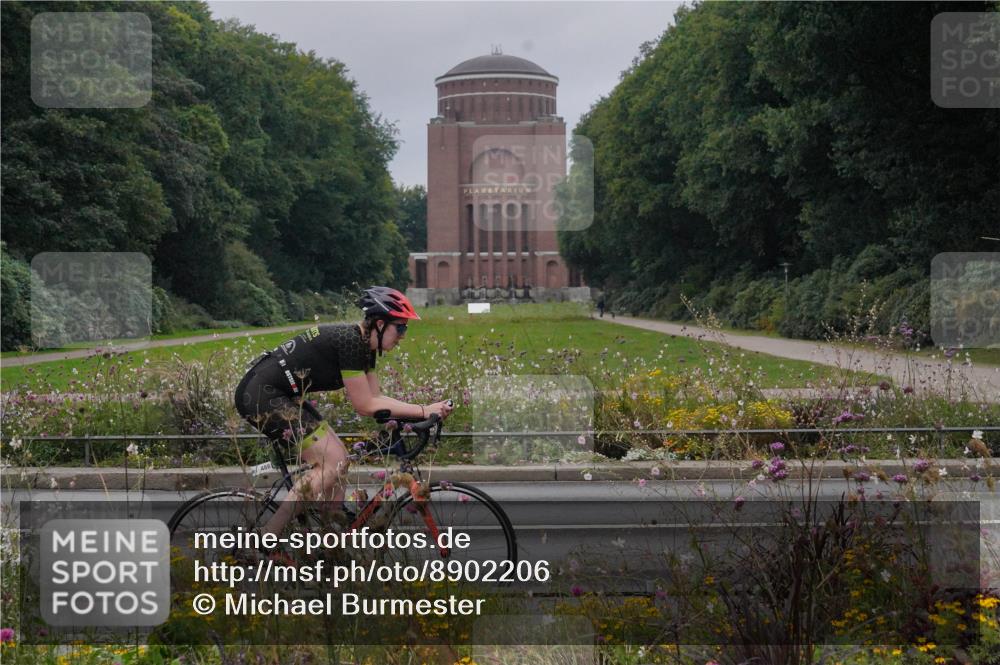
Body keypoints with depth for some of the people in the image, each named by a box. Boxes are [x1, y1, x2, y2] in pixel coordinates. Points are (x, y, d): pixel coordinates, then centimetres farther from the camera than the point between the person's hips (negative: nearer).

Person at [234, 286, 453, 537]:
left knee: (338, 461, 9)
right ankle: (265, 542, -14)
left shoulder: (365, 345, 10)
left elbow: (374, 399, 10)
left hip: (282, 396, 11)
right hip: (262, 393, -11)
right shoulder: (350, 340, -19)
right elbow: (365, 405, -18)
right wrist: (424, 411, -17)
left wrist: (424, 411, -1)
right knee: (333, 462, -14)